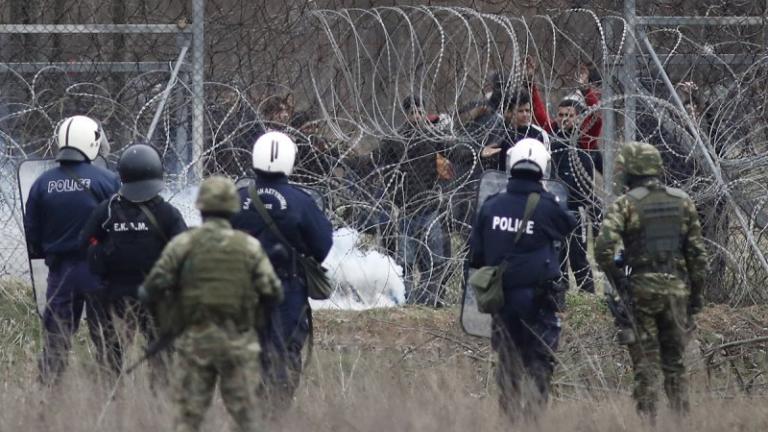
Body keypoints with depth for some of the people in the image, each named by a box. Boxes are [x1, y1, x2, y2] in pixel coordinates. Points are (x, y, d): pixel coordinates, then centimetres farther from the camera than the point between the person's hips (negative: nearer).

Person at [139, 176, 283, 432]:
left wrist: (145, 292, 20)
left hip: (195, 341, 0)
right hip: (238, 343, 0)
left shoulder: (183, 244, -4)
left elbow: (152, 290, -3)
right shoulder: (249, 246, -2)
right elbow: (273, 293, -2)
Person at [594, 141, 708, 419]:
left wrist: (617, 285, -4)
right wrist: (696, 295, 12)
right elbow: (697, 253, 6)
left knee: (645, 365, 2)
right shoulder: (682, 202, 6)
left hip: (641, 291, -3)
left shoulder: (625, 204, -6)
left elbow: (603, 248, -18)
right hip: (677, 289, 3)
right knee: (675, 364, 11)